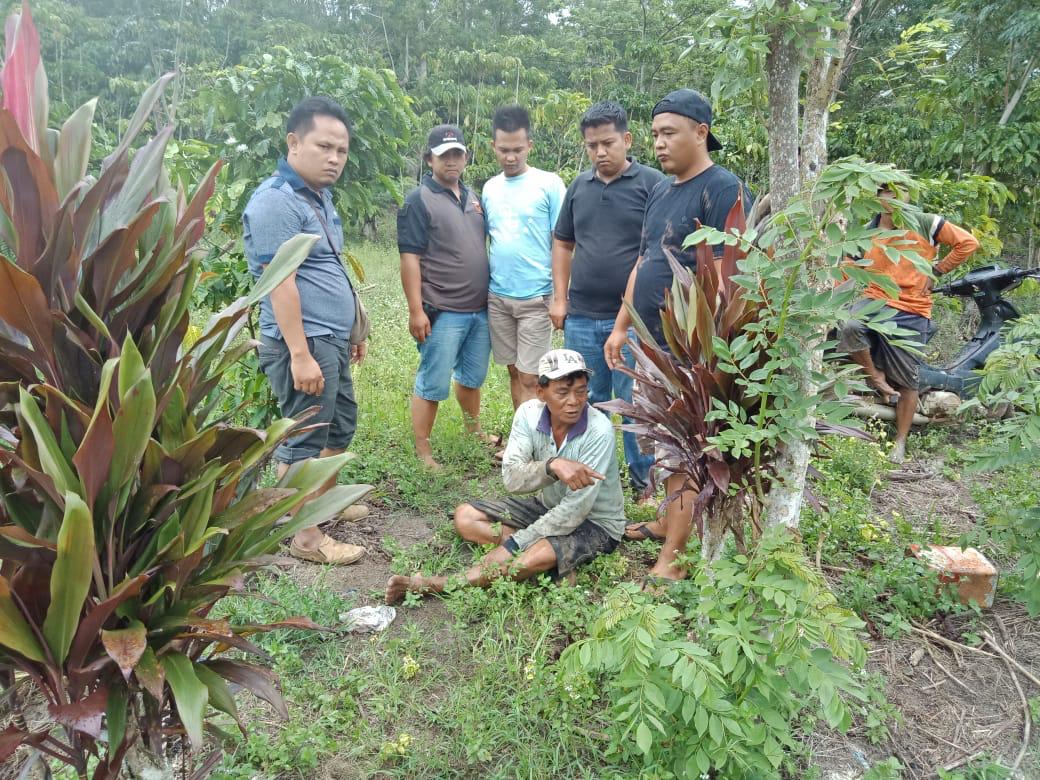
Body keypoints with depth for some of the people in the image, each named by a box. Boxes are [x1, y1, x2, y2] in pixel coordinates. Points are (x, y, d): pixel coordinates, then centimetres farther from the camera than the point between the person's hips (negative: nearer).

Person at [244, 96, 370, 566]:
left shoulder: (320, 197, 14)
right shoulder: (276, 201, -16)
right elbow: (280, 282, -22)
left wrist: (351, 331, 23)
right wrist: (300, 353, -25)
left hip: (332, 340, 10)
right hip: (304, 343, -10)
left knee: (341, 426, 21)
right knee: (304, 440, 0)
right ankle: (306, 537, 12)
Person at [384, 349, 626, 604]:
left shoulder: (599, 431, -28)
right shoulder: (529, 413, -15)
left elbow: (575, 511, -28)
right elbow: (511, 478, -23)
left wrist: (512, 546, -27)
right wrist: (551, 465, -44)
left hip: (595, 523, -6)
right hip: (547, 506, 6)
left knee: (538, 556, -34)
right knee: (465, 516, -4)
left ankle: (437, 585, -21)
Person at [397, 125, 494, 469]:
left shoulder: (473, 197, 14)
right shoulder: (419, 200, -7)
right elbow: (409, 257, -12)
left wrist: (491, 297, 17)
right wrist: (416, 310, -17)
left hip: (480, 310, 7)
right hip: (443, 313, -7)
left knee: (473, 377, 20)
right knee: (433, 385, 0)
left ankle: (474, 430, 39)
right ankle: (423, 452, 12)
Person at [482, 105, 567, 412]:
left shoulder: (549, 183, -5)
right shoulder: (489, 188, 10)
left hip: (536, 297, -5)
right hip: (497, 296, 5)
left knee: (530, 379, -3)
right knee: (514, 372, 13)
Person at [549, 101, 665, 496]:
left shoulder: (652, 184, -4)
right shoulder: (579, 186, 10)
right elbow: (563, 243, 17)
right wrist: (559, 298, 9)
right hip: (581, 317, 5)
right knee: (585, 402, 14)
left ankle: (643, 480, 19)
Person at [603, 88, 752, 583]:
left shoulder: (723, 189, -11)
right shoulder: (660, 192, 16)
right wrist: (621, 327, 19)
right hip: (654, 344, 8)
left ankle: (673, 557, 5)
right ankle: (669, 522, 33)